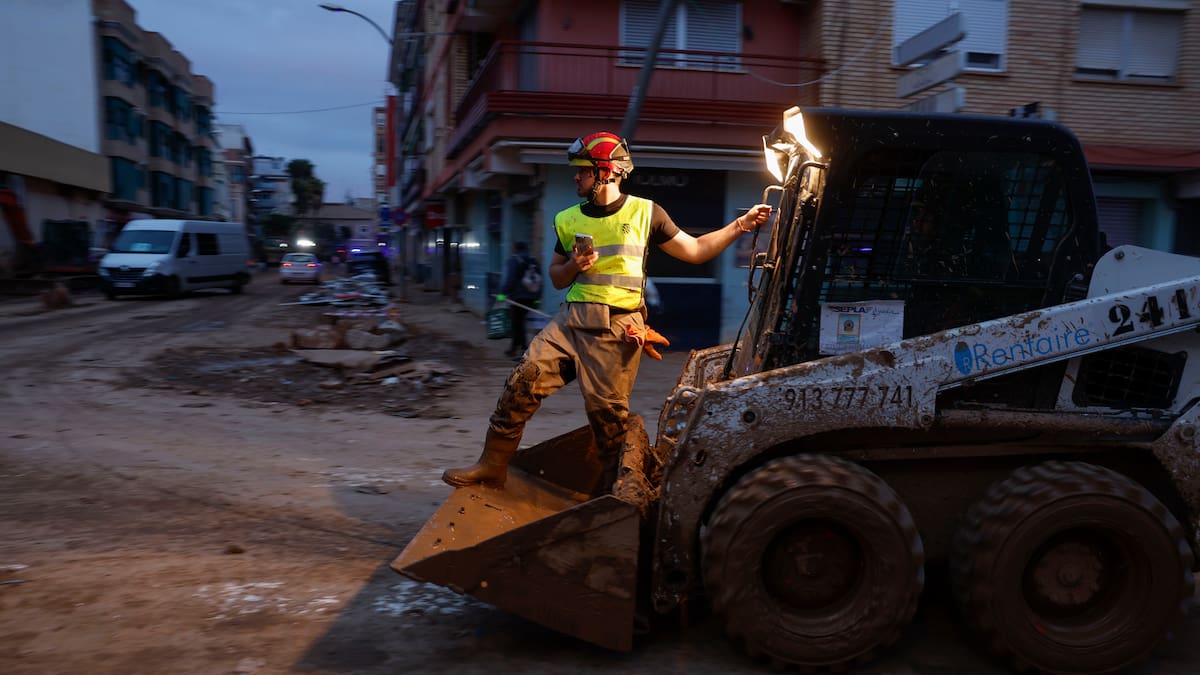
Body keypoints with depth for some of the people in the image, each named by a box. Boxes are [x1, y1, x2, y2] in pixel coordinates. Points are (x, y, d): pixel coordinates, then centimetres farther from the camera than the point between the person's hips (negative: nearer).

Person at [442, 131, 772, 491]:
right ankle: (493, 464, 2)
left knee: (608, 413, -2)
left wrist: (740, 225, -1)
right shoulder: (568, 220, 13)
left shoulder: (645, 213, 3)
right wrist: (573, 267, -2)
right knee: (524, 378, -10)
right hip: (571, 319, 4)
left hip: (618, 328, -4)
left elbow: (695, 250, 7)